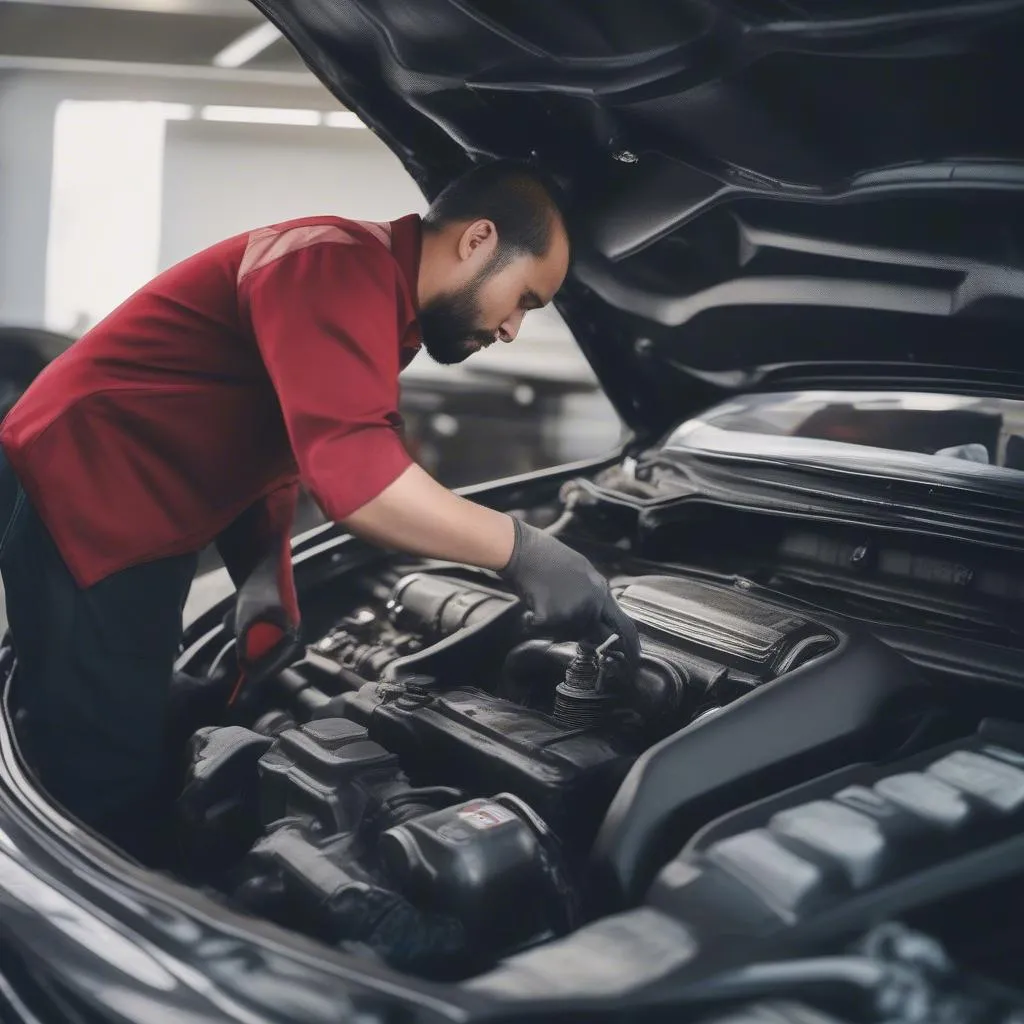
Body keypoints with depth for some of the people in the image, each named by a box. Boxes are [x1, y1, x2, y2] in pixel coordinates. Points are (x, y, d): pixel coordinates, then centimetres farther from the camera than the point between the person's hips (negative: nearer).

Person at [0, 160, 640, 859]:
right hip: (82, 499, -10)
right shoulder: (336, 266, -24)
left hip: (144, 520, 10)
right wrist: (521, 552, -30)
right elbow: (351, 470, -36)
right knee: (104, 785, -6)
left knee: (137, 758, 15)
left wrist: (263, 578, -1)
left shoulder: (384, 302, 11)